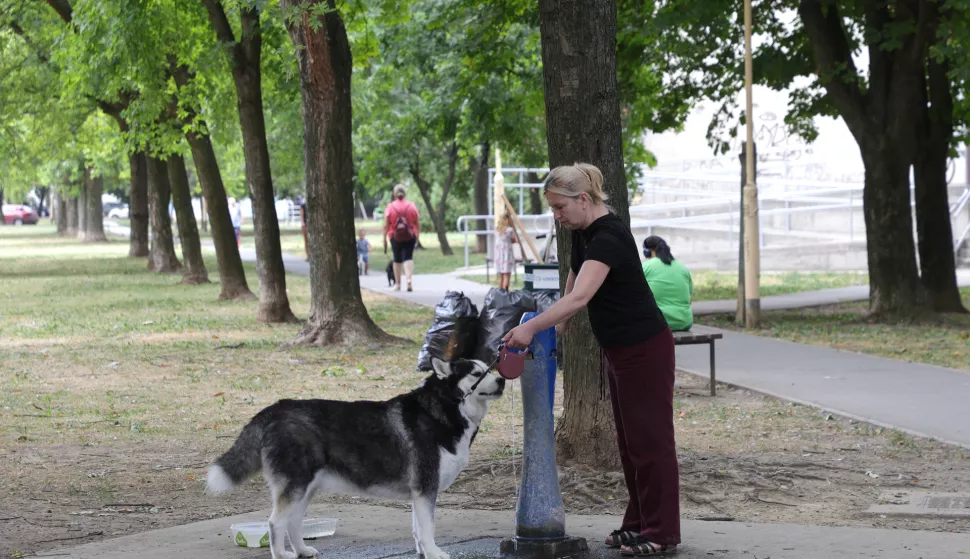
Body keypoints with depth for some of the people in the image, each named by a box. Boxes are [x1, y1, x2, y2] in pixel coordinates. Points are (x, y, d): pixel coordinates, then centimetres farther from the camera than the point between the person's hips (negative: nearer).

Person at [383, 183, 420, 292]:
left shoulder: (390, 207, -5)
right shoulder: (412, 206, 0)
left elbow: (386, 225, -7)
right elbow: (418, 223, 3)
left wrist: (385, 237, 1)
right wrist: (418, 235, 13)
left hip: (395, 237, 0)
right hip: (410, 237, 0)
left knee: (397, 259, 11)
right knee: (408, 258, 1)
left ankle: (397, 284, 19)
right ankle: (409, 279, -21)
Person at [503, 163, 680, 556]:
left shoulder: (609, 237, -24)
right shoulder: (583, 233, 6)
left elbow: (579, 298, -36)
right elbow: (572, 290, 17)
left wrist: (531, 327, -41)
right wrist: (557, 329, 8)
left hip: (645, 350, -10)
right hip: (616, 351, 10)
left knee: (650, 438, -3)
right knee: (629, 439, 13)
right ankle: (638, 523, 21)